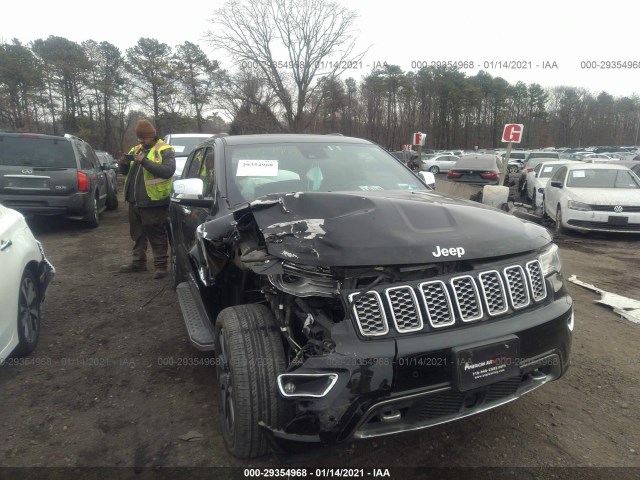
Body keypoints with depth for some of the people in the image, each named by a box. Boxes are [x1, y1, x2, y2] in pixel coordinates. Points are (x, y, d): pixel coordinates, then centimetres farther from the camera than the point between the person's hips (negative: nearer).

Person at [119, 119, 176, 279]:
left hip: (153, 202, -8)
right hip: (134, 201, 8)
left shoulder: (165, 150, -6)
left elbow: (168, 171, -23)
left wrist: (144, 161, -25)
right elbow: (125, 172, 20)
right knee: (137, 234, 18)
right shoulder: (136, 149, 16)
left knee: (157, 236, 0)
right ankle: (138, 262, 30)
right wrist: (124, 163, -4)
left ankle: (160, 265, 8)